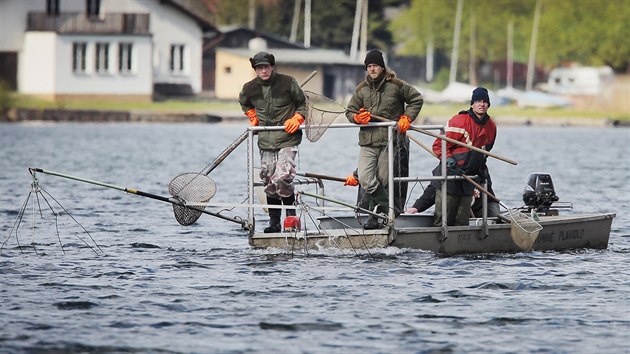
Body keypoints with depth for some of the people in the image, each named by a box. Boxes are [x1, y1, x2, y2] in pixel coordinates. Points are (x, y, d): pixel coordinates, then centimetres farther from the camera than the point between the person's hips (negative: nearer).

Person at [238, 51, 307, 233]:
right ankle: (274, 221, 12)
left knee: (282, 179, -18)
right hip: (265, 141, 4)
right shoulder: (249, 88, 3)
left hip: (287, 139, -4)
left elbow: (302, 103, 7)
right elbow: (244, 103, 27)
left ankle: (291, 212, 2)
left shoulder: (287, 82, -6)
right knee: (269, 182, 4)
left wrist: (296, 119, -7)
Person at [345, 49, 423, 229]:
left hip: (391, 141, -3)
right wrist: (357, 117, -4)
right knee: (365, 180, -12)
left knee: (383, 180, -1)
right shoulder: (361, 89, 11)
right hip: (367, 142, 3)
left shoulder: (396, 85, 2)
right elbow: (350, 111, 19)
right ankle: (392, 210, -6)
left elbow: (417, 99, 12)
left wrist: (406, 118, 0)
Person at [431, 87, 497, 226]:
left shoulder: (491, 126, 9)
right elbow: (439, 145, -12)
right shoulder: (459, 121, -13)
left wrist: (482, 169, 22)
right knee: (443, 219, -8)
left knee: (462, 220, 7)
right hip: (450, 174, -6)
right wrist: (450, 161, -24)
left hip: (470, 177, 6)